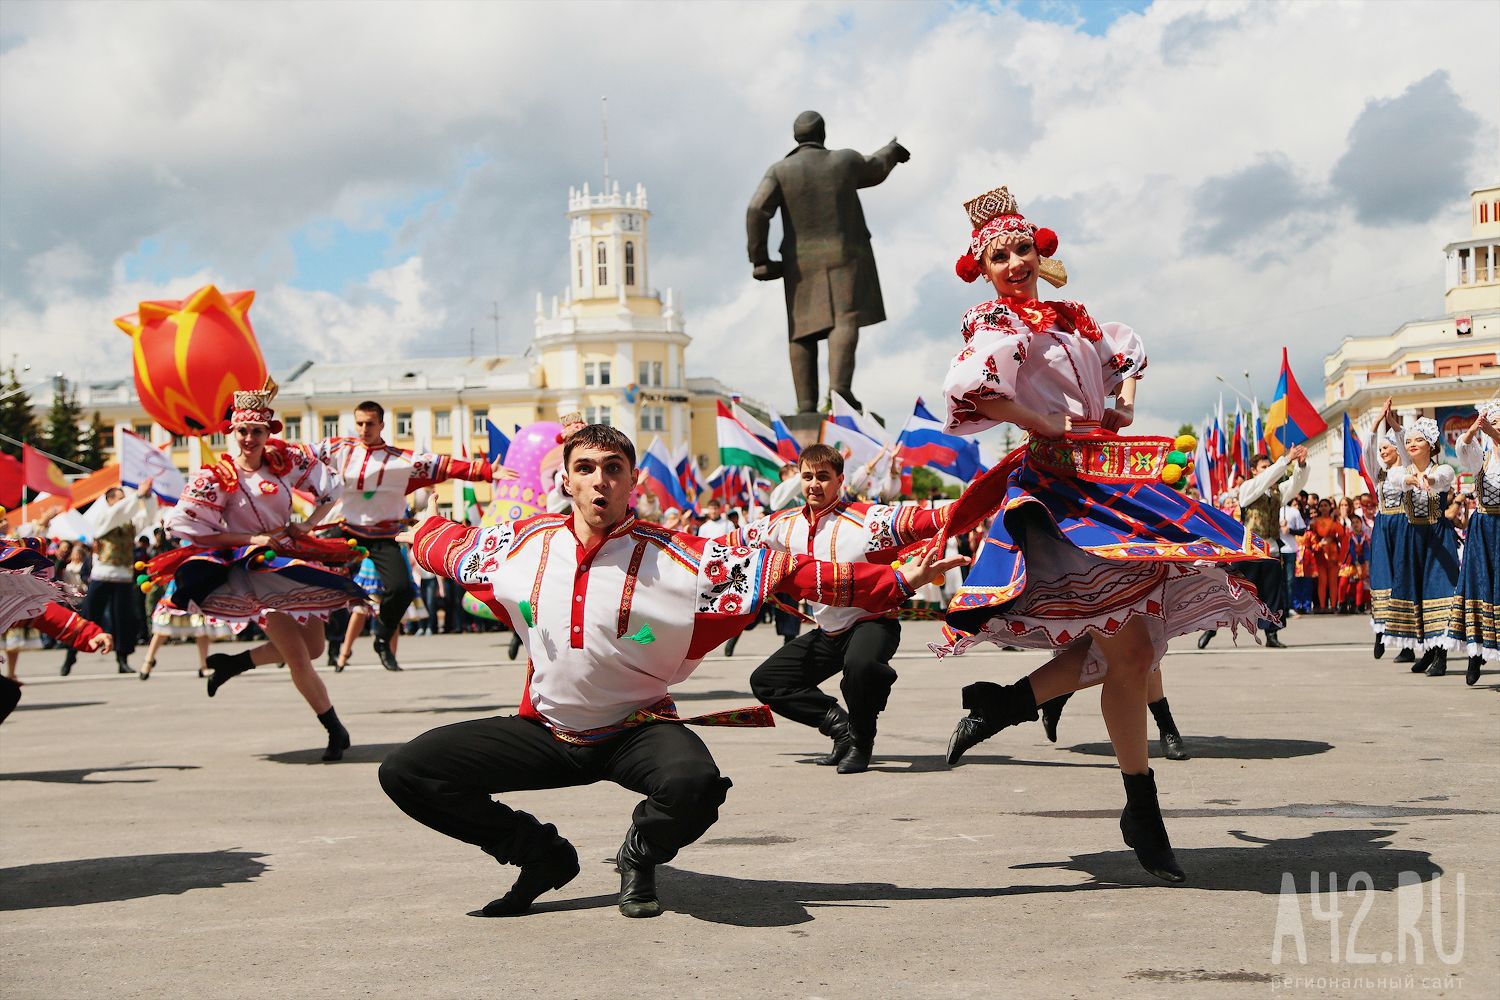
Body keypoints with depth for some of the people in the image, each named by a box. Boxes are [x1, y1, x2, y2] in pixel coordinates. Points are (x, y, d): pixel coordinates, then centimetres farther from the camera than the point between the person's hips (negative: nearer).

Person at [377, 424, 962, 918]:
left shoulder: (677, 558, -13)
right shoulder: (524, 545, -4)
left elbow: (783, 571, -17)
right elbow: (447, 547, 20)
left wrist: (895, 582, -20)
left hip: (636, 729, -3)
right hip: (547, 732, 4)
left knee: (694, 783, -38)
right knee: (406, 772, -9)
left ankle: (641, 858, 2)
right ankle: (543, 854, 13)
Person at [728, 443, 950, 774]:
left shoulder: (866, 519, -20)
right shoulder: (786, 525, 0)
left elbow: (923, 521, -32)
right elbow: (732, 542, 13)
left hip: (871, 623, -7)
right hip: (826, 632, 7)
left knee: (860, 665, -39)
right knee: (765, 682, 5)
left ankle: (861, 740, -8)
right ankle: (840, 724, 12)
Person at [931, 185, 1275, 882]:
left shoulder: (1070, 319, 17)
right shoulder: (997, 320, -5)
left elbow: (1128, 352, 36)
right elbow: (970, 389, -26)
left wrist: (1125, 404, 17)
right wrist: (1047, 427, -17)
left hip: (1109, 479, 8)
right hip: (1059, 486, -8)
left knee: (1125, 645, 8)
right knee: (1131, 652, -11)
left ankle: (1006, 702, 19)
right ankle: (1142, 812, 1)